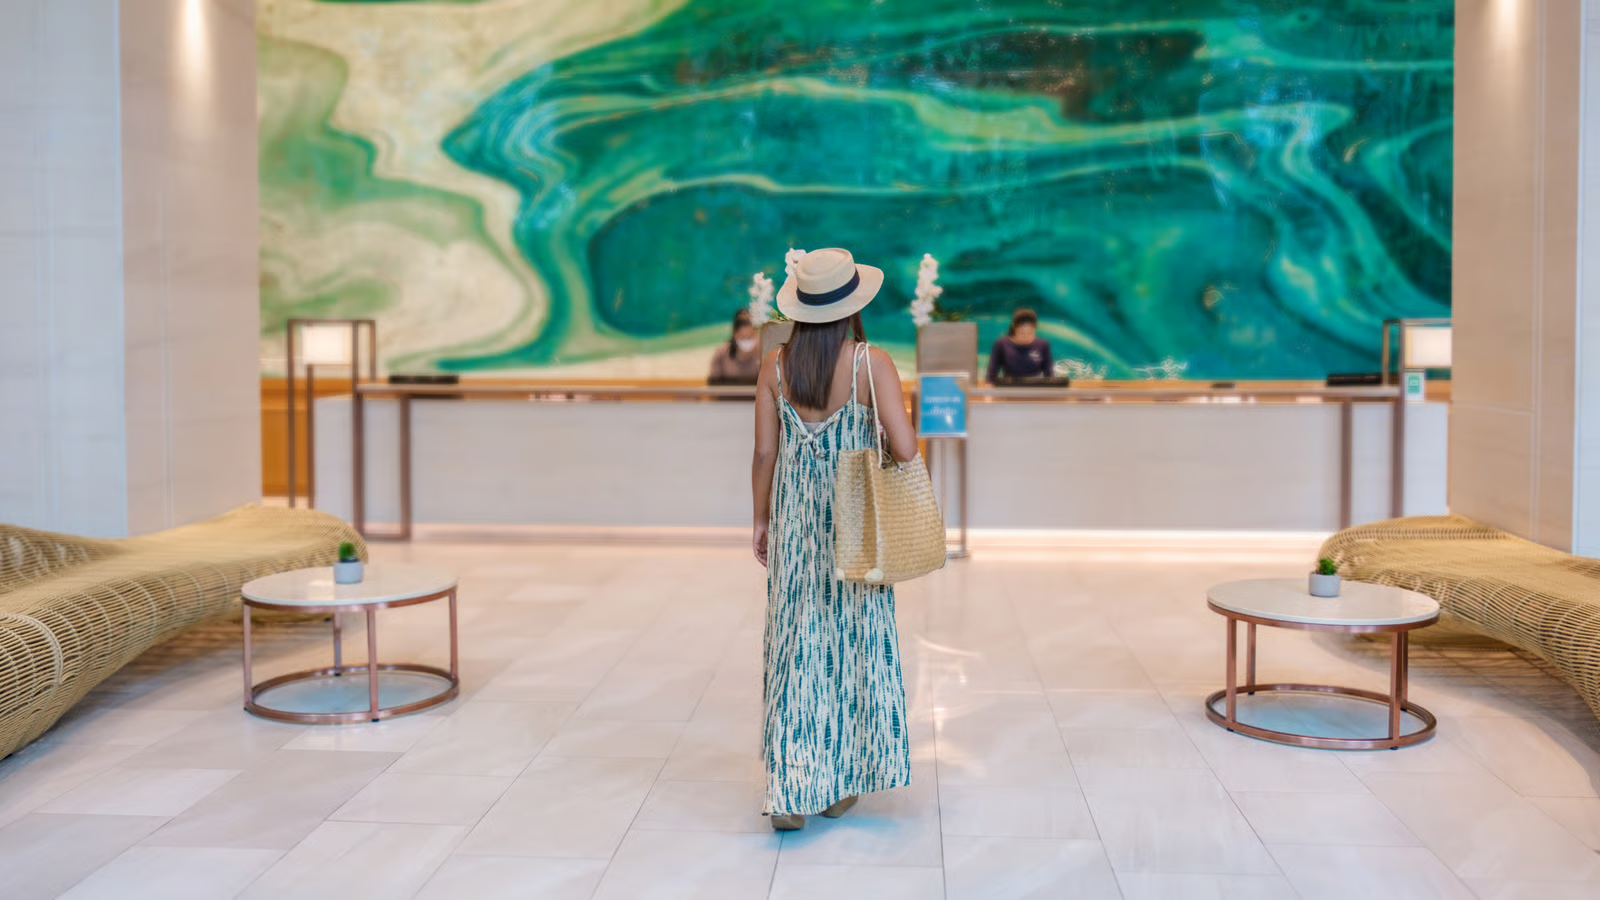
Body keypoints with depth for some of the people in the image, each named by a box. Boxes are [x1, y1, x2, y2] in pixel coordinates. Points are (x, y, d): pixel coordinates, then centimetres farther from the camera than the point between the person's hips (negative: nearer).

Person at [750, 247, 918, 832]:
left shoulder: (775, 365, -3)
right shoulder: (872, 364, -12)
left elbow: (764, 452, 0)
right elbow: (905, 449, -19)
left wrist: (761, 520, 11)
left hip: (794, 516, 2)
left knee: (796, 646, 8)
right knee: (855, 641, 13)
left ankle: (792, 791, 3)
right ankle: (841, 782, 24)